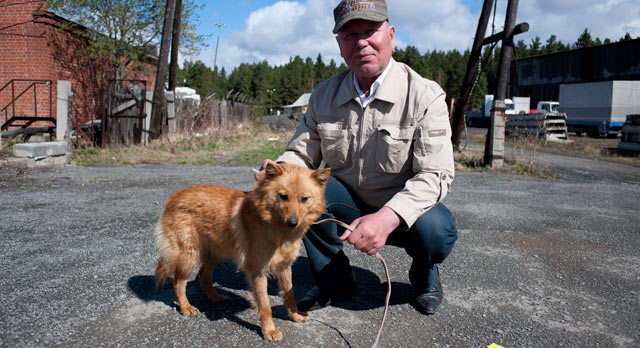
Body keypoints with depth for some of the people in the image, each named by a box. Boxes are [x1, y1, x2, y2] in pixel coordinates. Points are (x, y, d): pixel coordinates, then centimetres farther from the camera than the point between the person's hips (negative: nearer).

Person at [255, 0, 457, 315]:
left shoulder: (424, 95, -16)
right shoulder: (324, 94, -3)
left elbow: (435, 174, -23)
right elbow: (301, 153, 1)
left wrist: (388, 217, -41)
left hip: (402, 211, -2)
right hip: (348, 204, 3)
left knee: (435, 228, -34)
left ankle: (424, 275, 6)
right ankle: (334, 281, -1)